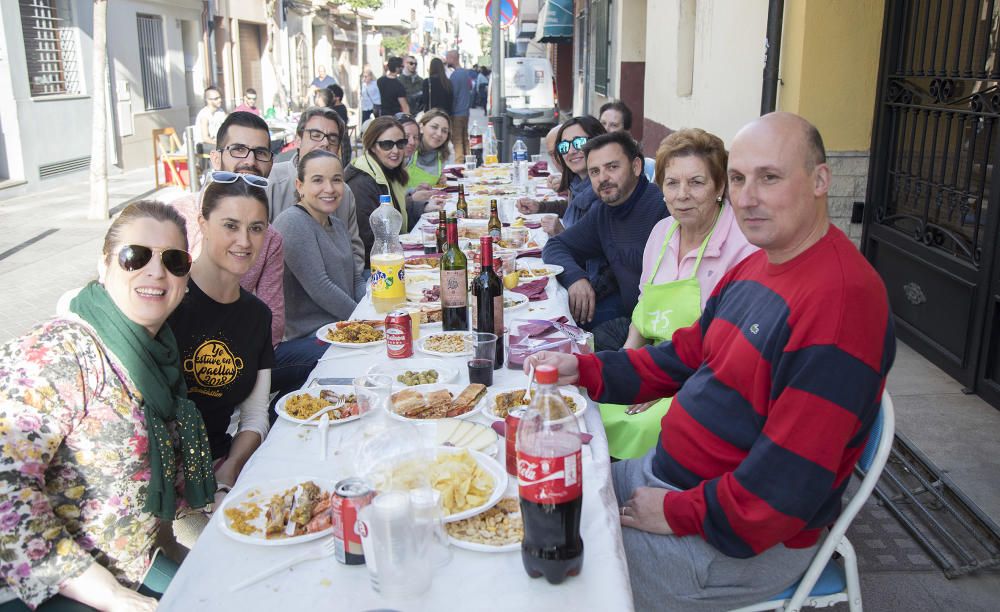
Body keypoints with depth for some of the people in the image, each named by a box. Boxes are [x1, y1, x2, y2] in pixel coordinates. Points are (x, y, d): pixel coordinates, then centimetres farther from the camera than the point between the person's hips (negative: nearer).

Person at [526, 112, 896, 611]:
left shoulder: (839, 298, -27)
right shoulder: (754, 268, 6)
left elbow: (786, 485, -29)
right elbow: (685, 358, 13)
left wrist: (674, 514, -17)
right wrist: (583, 370, 0)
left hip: (741, 542, -9)